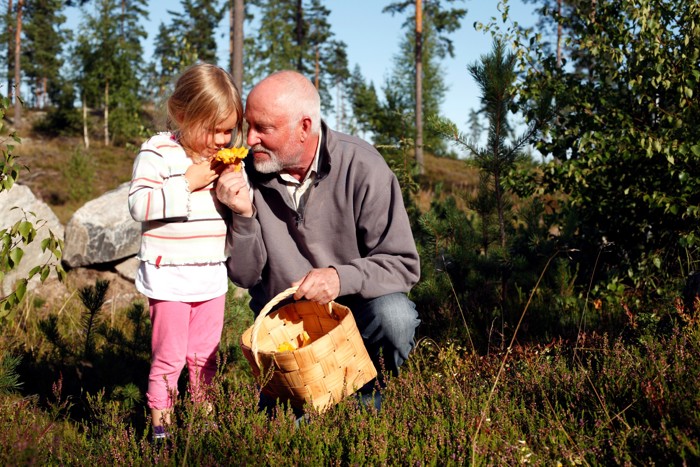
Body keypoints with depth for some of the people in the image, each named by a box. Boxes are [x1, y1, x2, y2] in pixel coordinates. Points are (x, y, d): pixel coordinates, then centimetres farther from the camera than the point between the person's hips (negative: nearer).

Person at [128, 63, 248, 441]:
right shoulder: (158, 152, -10)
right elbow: (139, 204, -20)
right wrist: (188, 183, -23)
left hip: (212, 277, 6)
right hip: (169, 278, -5)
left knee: (205, 355, 15)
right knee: (169, 356, 2)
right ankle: (160, 423, 16)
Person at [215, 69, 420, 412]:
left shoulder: (361, 168, -18)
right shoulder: (249, 172, -10)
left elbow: (402, 265, -16)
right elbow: (246, 277, -6)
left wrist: (342, 278, -34)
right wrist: (244, 216, -23)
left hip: (353, 306, -1)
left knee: (393, 315, -32)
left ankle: (371, 396, -1)